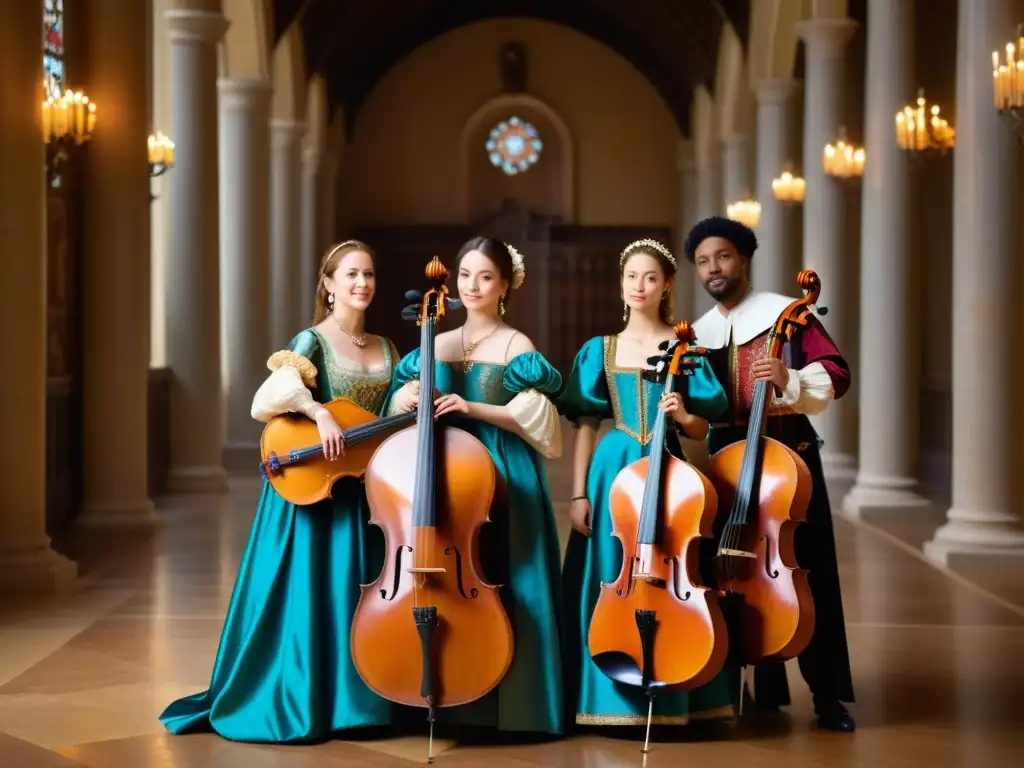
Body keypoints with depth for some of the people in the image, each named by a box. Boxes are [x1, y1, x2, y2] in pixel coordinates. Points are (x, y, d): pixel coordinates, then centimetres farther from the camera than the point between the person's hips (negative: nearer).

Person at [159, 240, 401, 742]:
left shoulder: (384, 349, 12)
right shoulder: (312, 342, -6)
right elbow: (269, 397, -21)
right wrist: (320, 412, -34)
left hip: (367, 490, 6)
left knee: (362, 596, 8)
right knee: (309, 595, -5)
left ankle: (355, 699, 16)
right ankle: (292, 704, 5)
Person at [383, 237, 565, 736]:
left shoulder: (517, 347, 0)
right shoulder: (438, 345, 13)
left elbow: (531, 418, -10)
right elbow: (405, 398, 12)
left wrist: (472, 407, -21)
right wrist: (407, 397, -11)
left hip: (504, 474, -4)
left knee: (496, 585, -7)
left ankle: (501, 701, 1)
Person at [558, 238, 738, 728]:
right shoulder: (600, 350, 7)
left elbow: (702, 431, 5)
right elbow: (585, 427, 5)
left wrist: (682, 415, -16)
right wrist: (578, 494, -1)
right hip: (614, 471, 1)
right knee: (611, 584, -1)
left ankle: (673, 698, 9)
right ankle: (615, 697, 8)